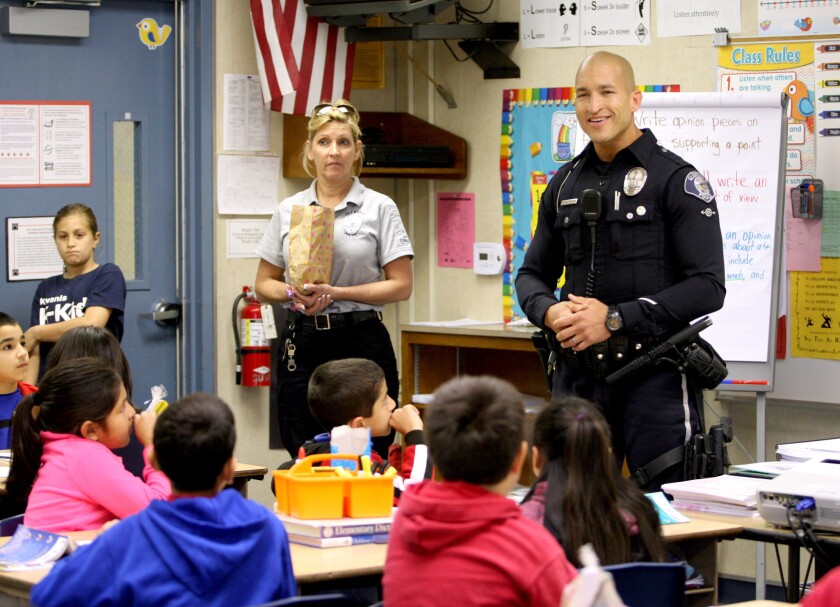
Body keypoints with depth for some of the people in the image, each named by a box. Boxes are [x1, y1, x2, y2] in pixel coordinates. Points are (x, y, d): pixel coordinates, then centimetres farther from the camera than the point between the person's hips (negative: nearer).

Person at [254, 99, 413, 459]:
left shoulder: (379, 208, 2)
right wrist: (292, 293, -10)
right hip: (302, 344, 3)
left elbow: (401, 285, -3)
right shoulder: (289, 210, 10)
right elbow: (264, 283, 13)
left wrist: (336, 293, -14)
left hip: (362, 342, -3)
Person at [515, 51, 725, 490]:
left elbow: (707, 287, -10)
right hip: (577, 373, 5)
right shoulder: (565, 185, 15)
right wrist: (550, 312, -5)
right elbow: (533, 273, 20)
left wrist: (615, 319, -15)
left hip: (653, 374, -5)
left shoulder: (677, 180, -3)